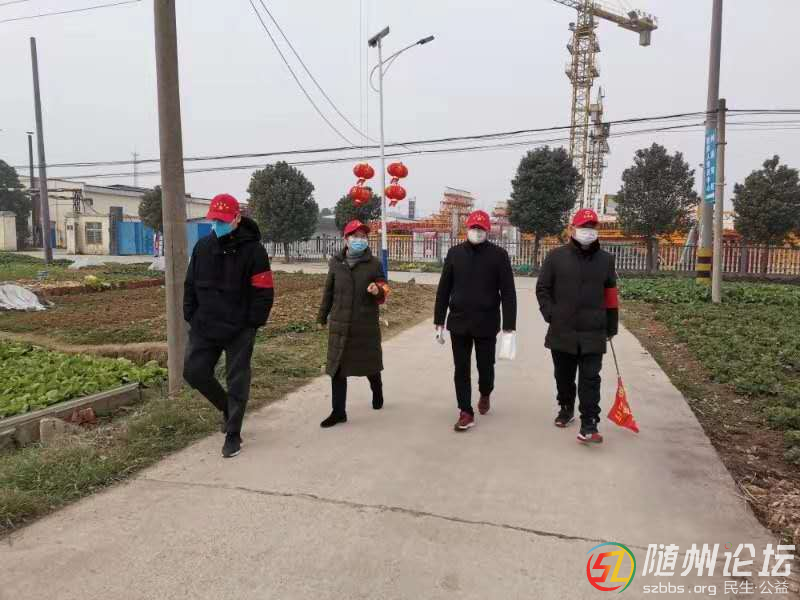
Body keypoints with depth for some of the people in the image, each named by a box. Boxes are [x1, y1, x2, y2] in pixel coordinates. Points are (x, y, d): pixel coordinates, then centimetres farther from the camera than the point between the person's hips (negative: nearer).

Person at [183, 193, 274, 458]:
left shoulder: (252, 249, -11)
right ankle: (228, 408, 31)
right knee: (194, 372, 5)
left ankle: (233, 435, 17)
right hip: (204, 327, 5)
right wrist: (191, 317, 5)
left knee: (237, 381, 2)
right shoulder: (203, 246, 6)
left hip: (239, 330, -5)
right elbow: (190, 285, 12)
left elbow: (263, 292, -11)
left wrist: (252, 324, -13)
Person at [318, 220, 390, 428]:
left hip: (366, 325, -1)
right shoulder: (336, 263, 4)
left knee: (370, 364, 15)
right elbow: (328, 292, 13)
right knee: (337, 367, 1)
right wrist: (323, 317, 16)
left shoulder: (374, 264, -2)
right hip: (340, 325, 2)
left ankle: (377, 393, 45)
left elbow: (384, 292, 0)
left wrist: (378, 291, -24)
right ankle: (338, 411, 11)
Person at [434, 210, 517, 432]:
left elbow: (508, 292, -5)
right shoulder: (455, 253, 4)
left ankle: (485, 395, 42)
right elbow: (443, 289, 6)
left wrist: (509, 326, -10)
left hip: (486, 324, -2)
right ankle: (466, 413, 16)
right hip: (459, 322, 2)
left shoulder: (499, 255, -4)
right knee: (461, 369, 5)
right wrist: (439, 321, 5)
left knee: (485, 366, 11)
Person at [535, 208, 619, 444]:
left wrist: (611, 328, 9)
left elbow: (611, 296, 9)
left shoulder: (606, 259, 5)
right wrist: (551, 314, -9)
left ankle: (589, 425, 0)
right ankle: (566, 409, 37)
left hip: (593, 333, 0)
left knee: (590, 380, -3)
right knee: (564, 377, 15)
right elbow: (542, 288, 3)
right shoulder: (556, 256, 0)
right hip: (562, 332, 1)